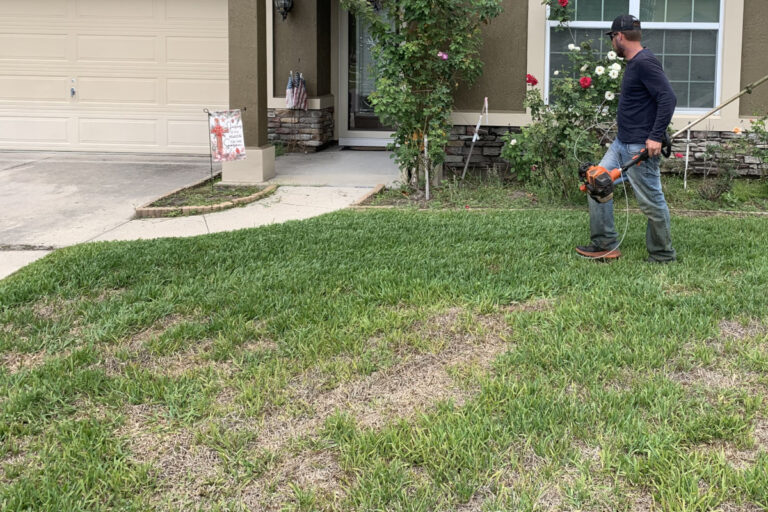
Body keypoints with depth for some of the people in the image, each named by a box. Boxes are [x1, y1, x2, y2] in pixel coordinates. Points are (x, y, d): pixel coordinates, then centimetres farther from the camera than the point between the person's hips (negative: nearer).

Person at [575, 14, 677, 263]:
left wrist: (656, 137, -26)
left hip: (641, 147, -11)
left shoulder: (645, 62, -17)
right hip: (622, 143, 11)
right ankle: (605, 245, 16)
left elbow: (668, 98, -24)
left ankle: (663, 254, 12)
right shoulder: (634, 63, 14)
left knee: (651, 200, -2)